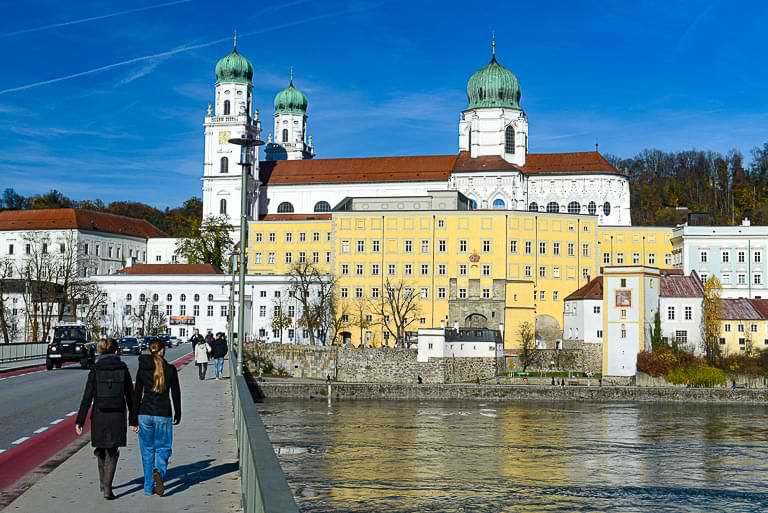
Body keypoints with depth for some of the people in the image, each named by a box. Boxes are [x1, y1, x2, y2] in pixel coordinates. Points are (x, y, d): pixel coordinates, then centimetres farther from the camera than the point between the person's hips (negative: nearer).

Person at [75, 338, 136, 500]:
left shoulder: (95, 369, -5)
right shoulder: (123, 368, -2)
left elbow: (87, 397, -8)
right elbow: (130, 396, 0)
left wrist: (80, 421, -4)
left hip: (99, 416, 0)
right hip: (118, 417, 0)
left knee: (101, 450, 20)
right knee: (112, 453, 7)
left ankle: (103, 483, 32)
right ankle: (107, 487, -5)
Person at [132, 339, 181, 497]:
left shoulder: (142, 369, -1)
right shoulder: (170, 369, -5)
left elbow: (137, 395, 1)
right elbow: (176, 394, 0)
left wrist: (134, 419, 6)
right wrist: (178, 413, 13)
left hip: (145, 414, 2)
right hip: (163, 414, -2)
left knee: (147, 451, 11)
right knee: (163, 448, 10)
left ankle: (149, 487, 14)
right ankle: (159, 471, -20)